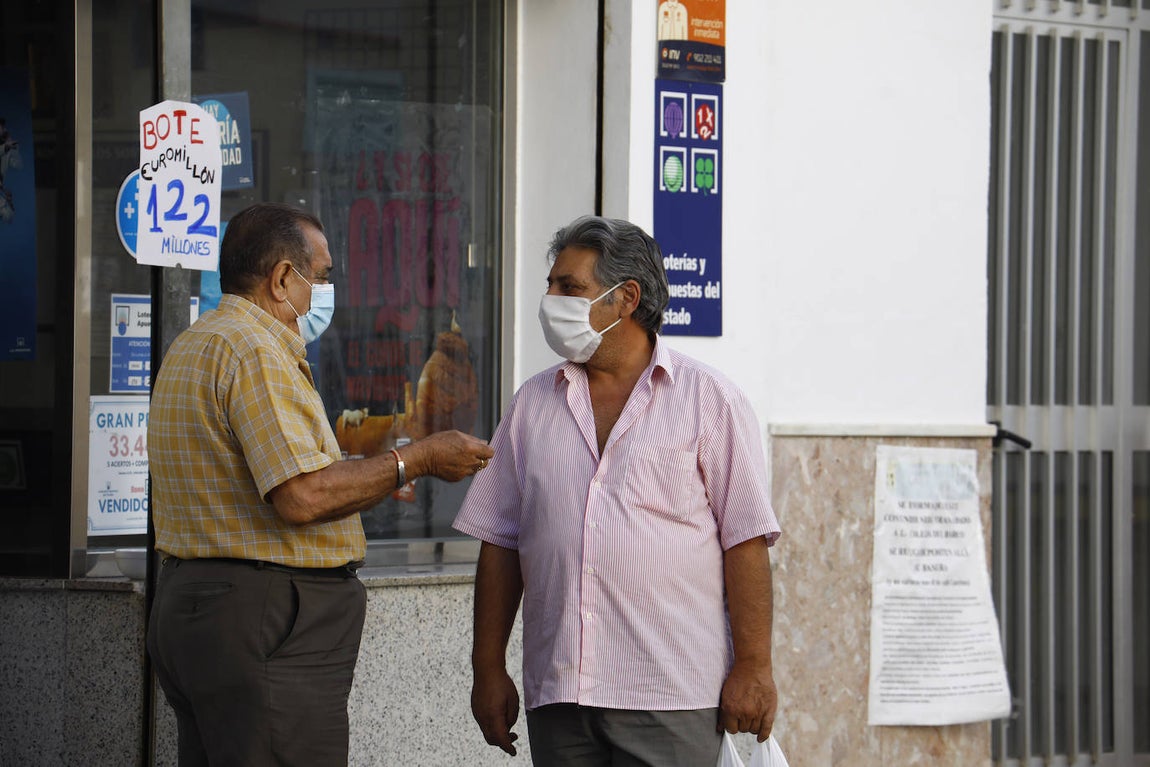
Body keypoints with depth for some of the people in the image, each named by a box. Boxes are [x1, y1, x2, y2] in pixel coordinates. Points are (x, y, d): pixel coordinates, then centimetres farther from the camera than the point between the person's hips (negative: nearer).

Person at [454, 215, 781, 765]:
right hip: (558, 693, 4)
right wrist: (488, 669, 9)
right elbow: (500, 544, 14)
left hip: (671, 697, -4)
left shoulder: (709, 400, 2)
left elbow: (746, 541, -2)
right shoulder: (532, 405, 14)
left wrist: (753, 667, -8)